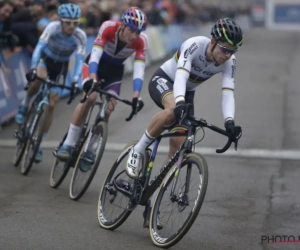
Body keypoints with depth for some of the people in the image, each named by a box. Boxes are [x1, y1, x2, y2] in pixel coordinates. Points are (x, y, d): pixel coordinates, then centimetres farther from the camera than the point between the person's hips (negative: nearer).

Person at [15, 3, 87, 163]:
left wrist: (75, 81, -45)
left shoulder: (80, 36, -26)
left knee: (51, 105, -7)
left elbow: (80, 60, -31)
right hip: (46, 58, -1)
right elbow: (39, 47, -35)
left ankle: (39, 143, 5)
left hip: (61, 66, 1)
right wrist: (33, 68, -49)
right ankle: (24, 106, -6)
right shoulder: (53, 27, -28)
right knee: (39, 79, -36)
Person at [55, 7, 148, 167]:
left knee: (108, 110, -12)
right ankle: (68, 144, -21)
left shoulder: (141, 41, -26)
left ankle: (89, 149, 7)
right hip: (95, 64, -2)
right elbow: (95, 54, -37)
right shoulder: (108, 27, -31)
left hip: (115, 71, 3)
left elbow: (139, 69, -29)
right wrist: (92, 79, -51)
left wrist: (136, 96, -41)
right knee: (90, 97, -26)